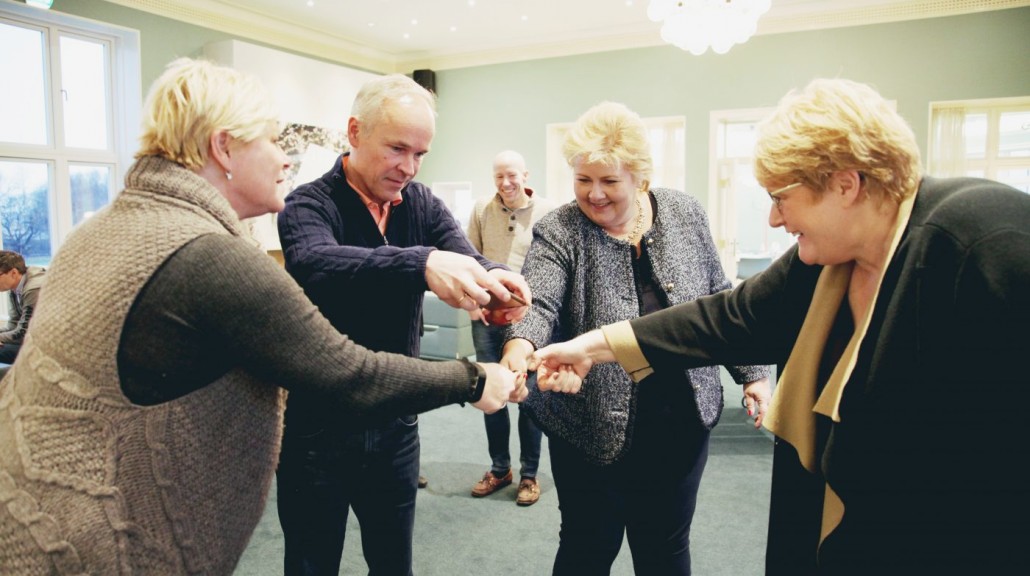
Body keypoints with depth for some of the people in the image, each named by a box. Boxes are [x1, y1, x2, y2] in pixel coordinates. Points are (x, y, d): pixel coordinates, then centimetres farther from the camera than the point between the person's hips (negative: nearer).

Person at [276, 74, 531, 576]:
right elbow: (315, 263, -34)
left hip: (395, 421, 4)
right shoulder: (309, 205, -13)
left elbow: (467, 261, -13)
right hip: (318, 426, -4)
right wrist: (420, 263, -50)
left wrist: (497, 277, -37)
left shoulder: (422, 205, 2)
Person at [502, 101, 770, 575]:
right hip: (593, 424, -2)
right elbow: (536, 302, -25)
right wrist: (519, 346, -45)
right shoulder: (558, 232, -9)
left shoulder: (683, 214, 1)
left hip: (681, 419, 3)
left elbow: (718, 301, 9)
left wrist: (752, 372, 8)